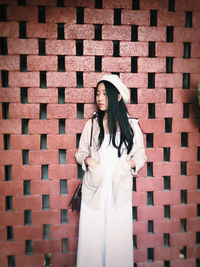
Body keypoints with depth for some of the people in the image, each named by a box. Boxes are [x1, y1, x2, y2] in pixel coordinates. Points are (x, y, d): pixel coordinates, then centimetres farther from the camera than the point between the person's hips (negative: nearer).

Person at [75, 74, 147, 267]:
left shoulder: (131, 125, 2)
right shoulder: (92, 124, 4)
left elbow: (140, 154, 9)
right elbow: (80, 152, 12)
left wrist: (131, 163, -11)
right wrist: (87, 159, -9)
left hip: (119, 189, 0)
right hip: (94, 188, 1)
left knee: (118, 237, 7)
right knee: (92, 237, 6)